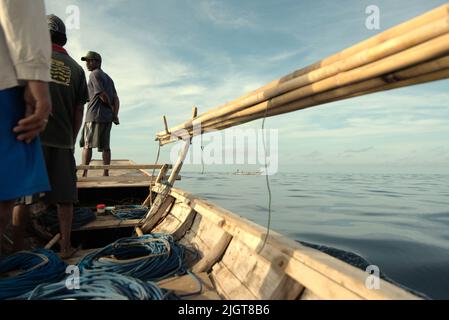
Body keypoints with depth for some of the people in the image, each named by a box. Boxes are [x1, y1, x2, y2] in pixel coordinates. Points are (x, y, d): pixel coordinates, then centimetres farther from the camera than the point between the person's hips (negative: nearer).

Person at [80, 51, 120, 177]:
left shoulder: (94, 74, -2)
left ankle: (84, 174, -10)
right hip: (108, 117, 8)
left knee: (87, 145, -6)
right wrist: (115, 114, 2)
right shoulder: (108, 78, 22)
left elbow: (103, 95, -13)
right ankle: (106, 173, 4)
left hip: (95, 115, -8)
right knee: (105, 146, 5)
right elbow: (116, 98, 11)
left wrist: (111, 109, 2)